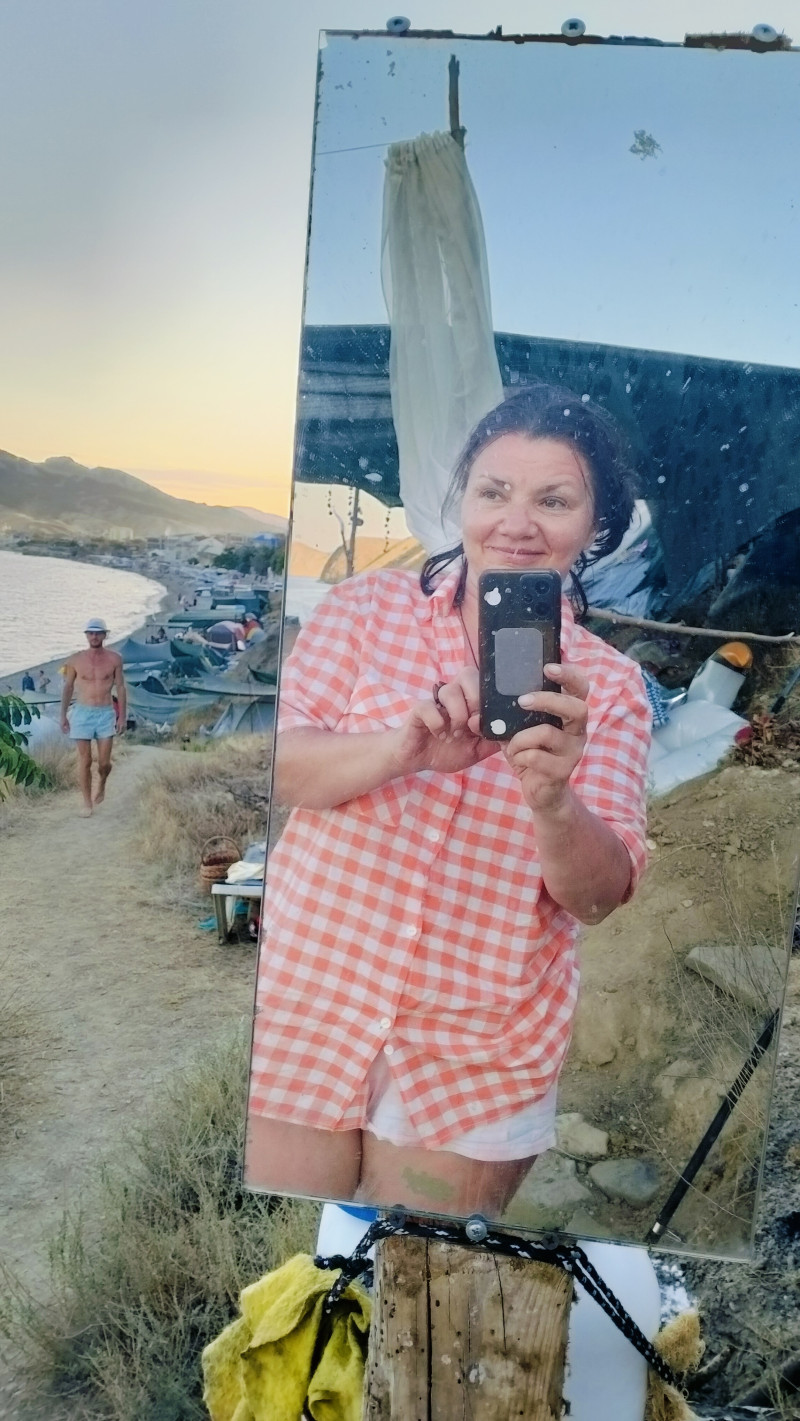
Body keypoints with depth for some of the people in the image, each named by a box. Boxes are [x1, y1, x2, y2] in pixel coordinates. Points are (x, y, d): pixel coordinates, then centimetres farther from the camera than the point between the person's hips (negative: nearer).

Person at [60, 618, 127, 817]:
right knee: (84, 760, -1)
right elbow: (68, 688, 8)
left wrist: (122, 716, 0)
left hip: (106, 713, 0)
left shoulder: (114, 659, -1)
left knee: (104, 762, 0)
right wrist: (63, 715, 7)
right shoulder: (76, 660, 0)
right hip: (82, 712, 0)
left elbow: (120, 688, 3)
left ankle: (101, 785, 32)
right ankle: (87, 803, 8)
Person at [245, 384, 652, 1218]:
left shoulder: (610, 686, -1)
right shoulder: (367, 608, 0)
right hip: (305, 1008, 0)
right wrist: (403, 748, -28)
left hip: (478, 1058, 1)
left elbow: (599, 896, -7)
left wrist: (552, 798, -28)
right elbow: (274, 768, -9)